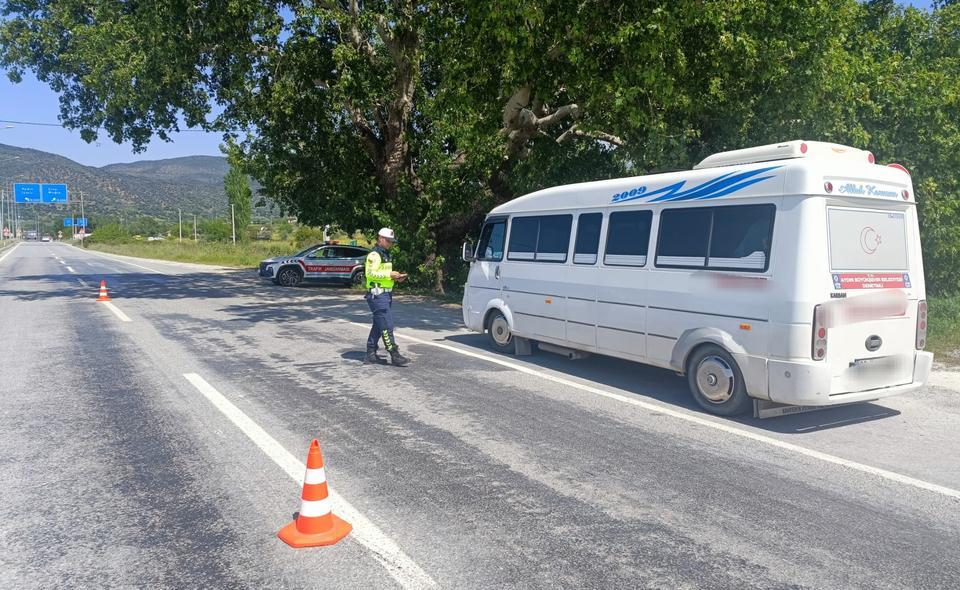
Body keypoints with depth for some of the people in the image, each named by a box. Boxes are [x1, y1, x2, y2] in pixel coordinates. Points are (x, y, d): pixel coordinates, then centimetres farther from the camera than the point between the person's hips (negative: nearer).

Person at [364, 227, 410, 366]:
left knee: (378, 326, 12)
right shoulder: (374, 255, -12)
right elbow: (370, 273, -22)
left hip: (386, 294, 10)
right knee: (387, 326, -10)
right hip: (377, 294, -10)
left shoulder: (385, 254, 20)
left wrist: (396, 278, 8)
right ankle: (395, 356, -10)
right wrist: (389, 274, -22)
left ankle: (371, 355, 18)